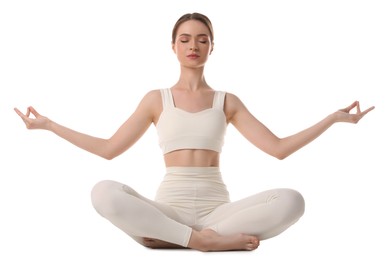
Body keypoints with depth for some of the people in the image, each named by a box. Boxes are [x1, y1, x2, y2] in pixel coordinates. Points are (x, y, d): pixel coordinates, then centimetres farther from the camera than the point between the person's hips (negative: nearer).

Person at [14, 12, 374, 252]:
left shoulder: (227, 101, 13)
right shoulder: (156, 99, 12)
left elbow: (278, 148, 8)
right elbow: (109, 148, 11)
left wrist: (333, 118, 5)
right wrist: (47, 124, 10)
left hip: (216, 209, 1)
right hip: (169, 208, -1)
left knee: (290, 201, -27)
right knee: (104, 192, -31)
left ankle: (172, 237, -25)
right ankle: (208, 240, -27)